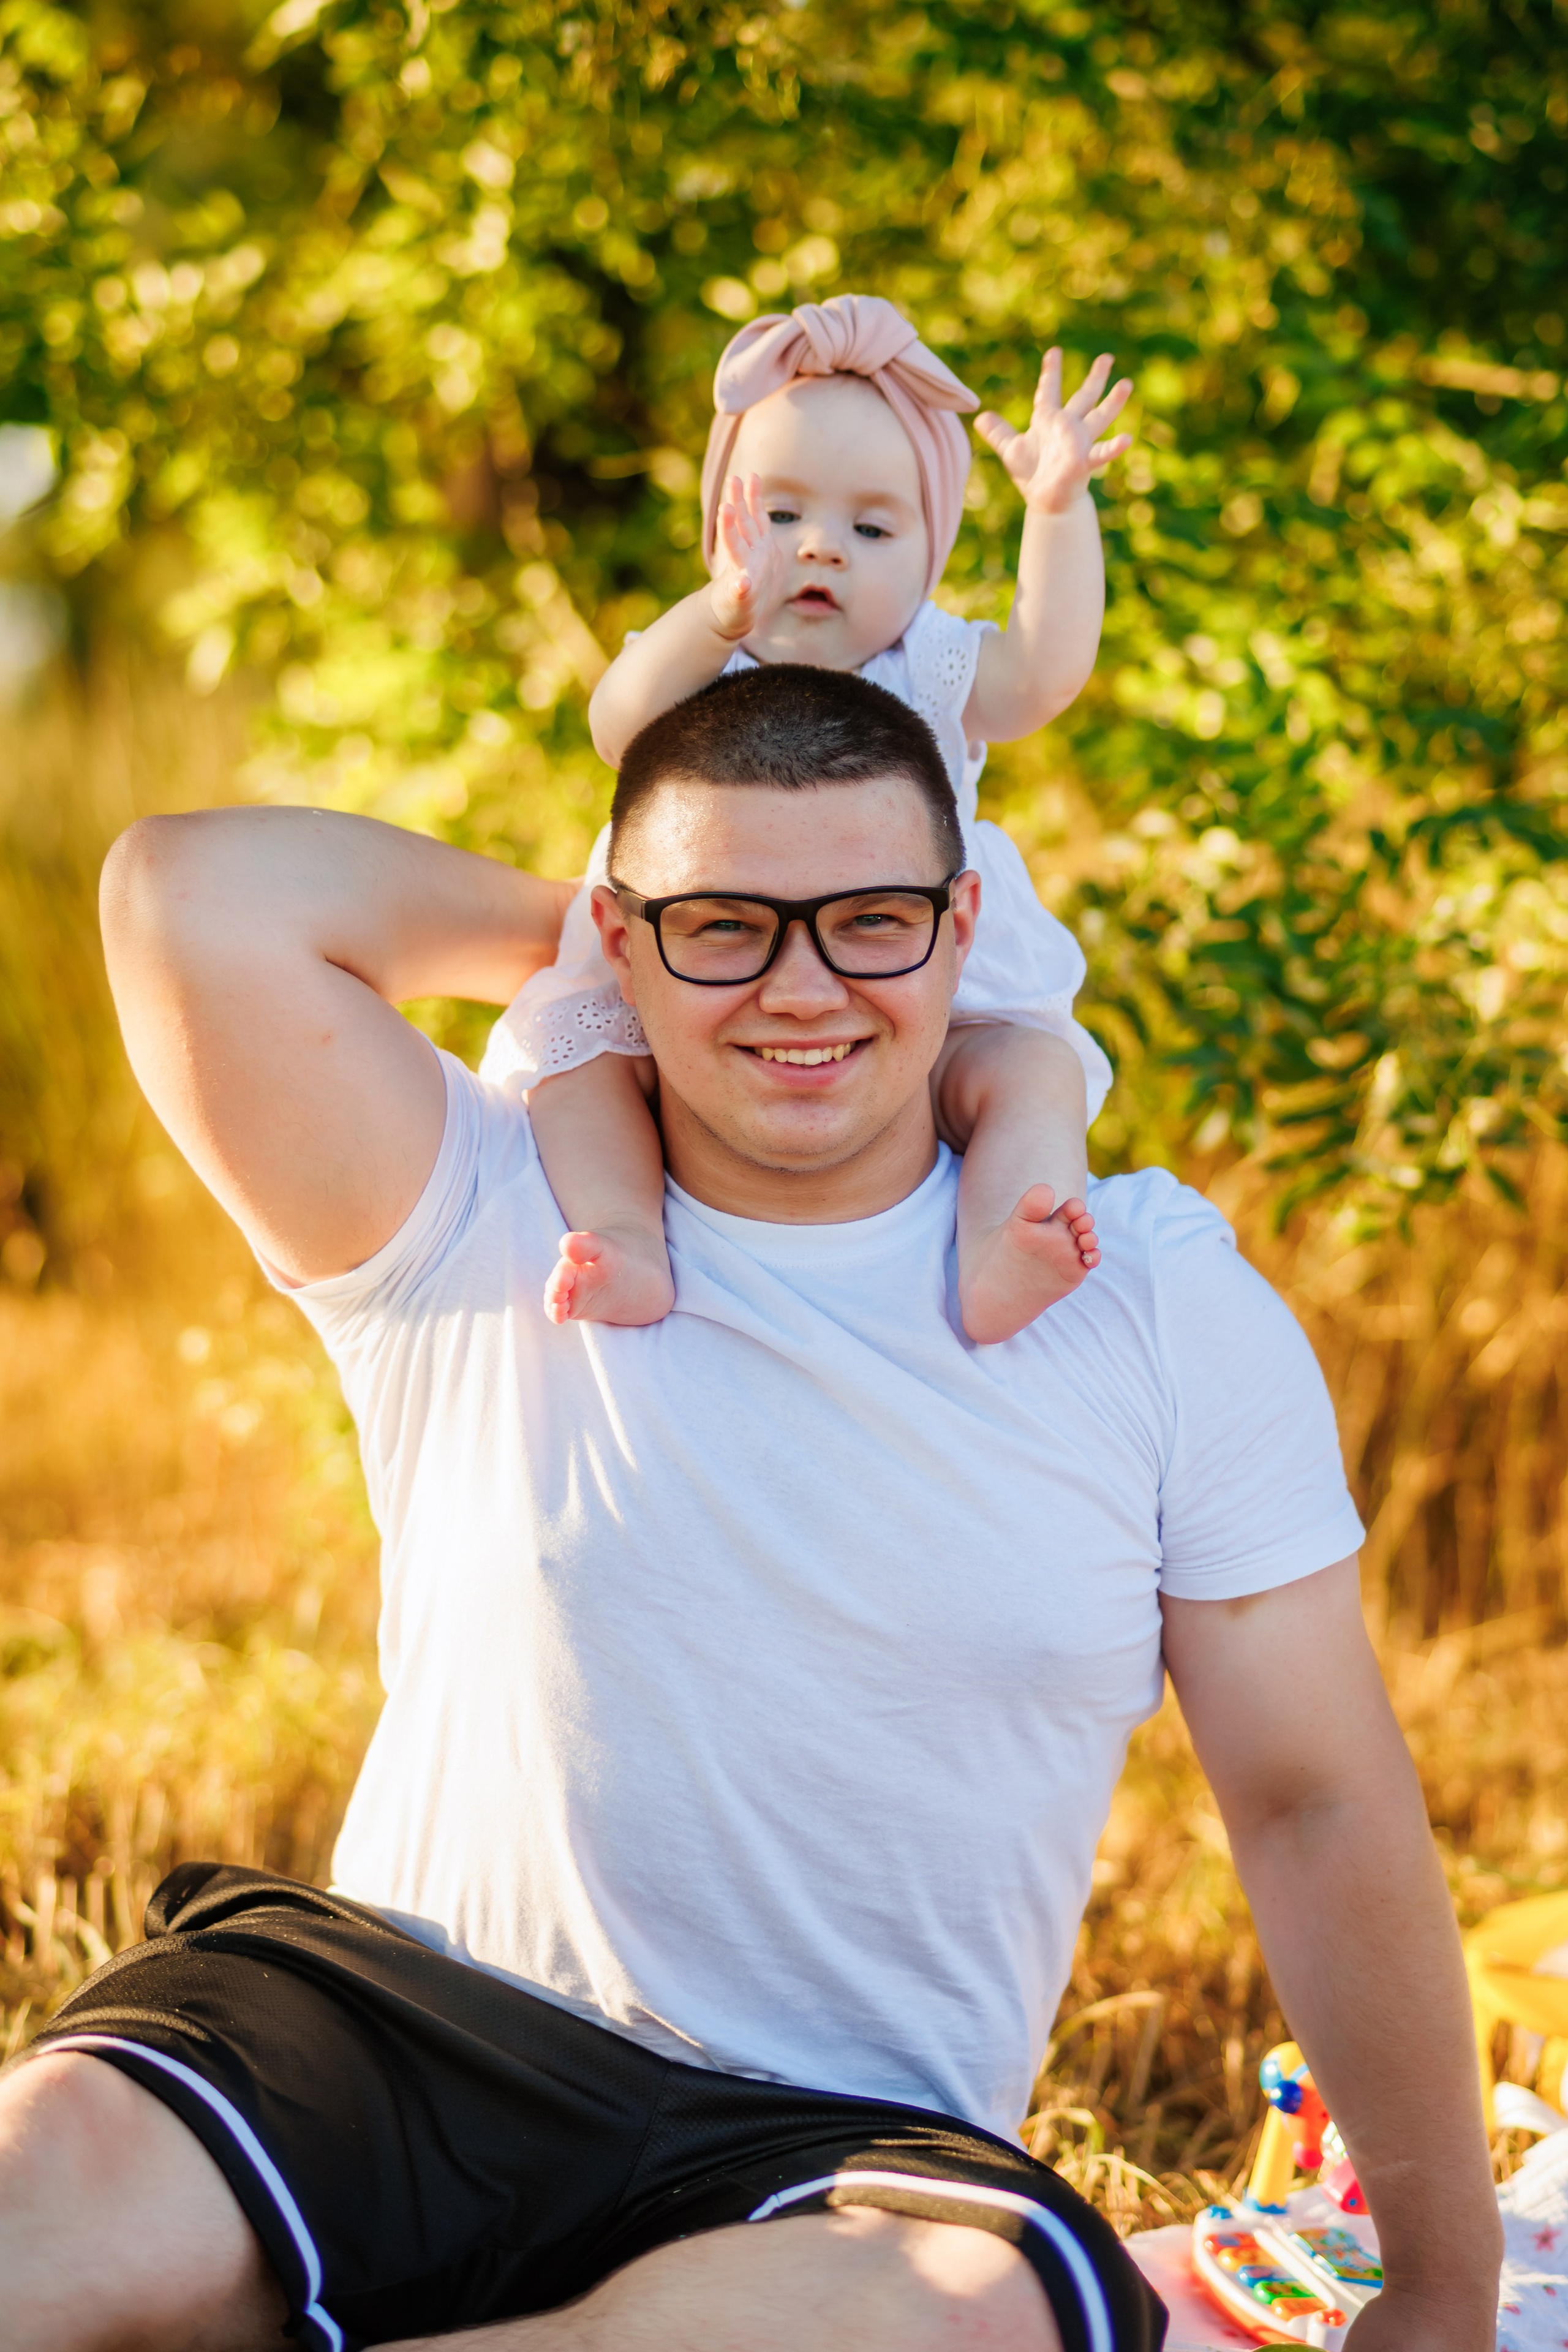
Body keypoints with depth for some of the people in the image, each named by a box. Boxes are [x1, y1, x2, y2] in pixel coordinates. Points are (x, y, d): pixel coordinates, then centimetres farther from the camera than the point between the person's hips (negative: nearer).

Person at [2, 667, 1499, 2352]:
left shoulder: (1165, 1307, 6)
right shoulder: (480, 1231, 3)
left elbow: (1320, 1811, 9)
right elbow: (196, 897, -13)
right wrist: (553, 929, 5)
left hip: (840, 2146, 3)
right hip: (409, 2030, -2)